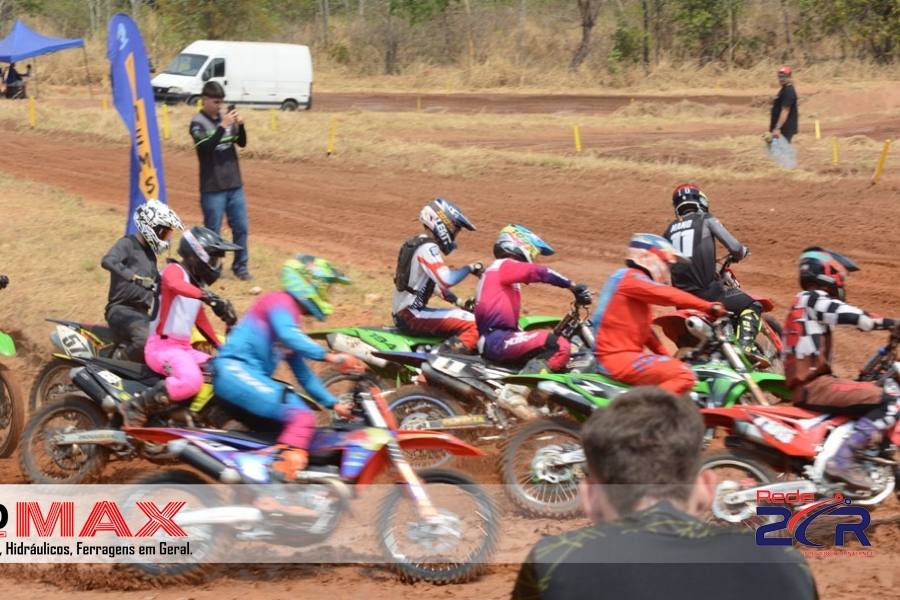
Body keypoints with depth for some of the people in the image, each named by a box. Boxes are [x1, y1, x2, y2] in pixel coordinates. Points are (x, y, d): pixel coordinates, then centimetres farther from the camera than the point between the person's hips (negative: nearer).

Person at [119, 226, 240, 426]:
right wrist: (210, 298, -47)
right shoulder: (174, 270, -9)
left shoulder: (197, 283, 20)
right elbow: (176, 285, -35)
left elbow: (200, 319, 29)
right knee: (191, 381, -34)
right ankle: (135, 406, -26)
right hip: (162, 345, -10)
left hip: (184, 347, 10)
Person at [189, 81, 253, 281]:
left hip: (234, 185, 5)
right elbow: (206, 147, -20)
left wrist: (240, 125, -10)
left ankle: (241, 267, 18)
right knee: (212, 232, 0)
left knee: (241, 227, 7)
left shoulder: (225, 117, 7)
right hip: (212, 188, -5)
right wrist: (223, 126, -26)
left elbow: (242, 143, 8)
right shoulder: (198, 122, -8)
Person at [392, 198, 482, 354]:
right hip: (412, 316, -10)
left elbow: (436, 281, 24)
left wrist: (458, 301, 15)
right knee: (475, 325, -19)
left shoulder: (415, 243, 16)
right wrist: (470, 268, -14)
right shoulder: (427, 248, -15)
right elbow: (446, 280, -29)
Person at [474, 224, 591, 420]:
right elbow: (539, 272, -18)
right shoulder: (506, 266, -1)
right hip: (497, 338, -11)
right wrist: (573, 286, -20)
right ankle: (514, 392, -36)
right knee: (560, 346, -25)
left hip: (493, 339, 11)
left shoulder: (497, 272, 29)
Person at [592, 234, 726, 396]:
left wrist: (667, 358, 20)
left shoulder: (634, 282, 22)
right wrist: (709, 307, -16)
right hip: (618, 357, -11)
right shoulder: (630, 278, -9)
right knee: (684, 376, -22)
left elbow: (644, 329, 25)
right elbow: (671, 296, -20)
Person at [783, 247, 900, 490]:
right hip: (814, 386, -11)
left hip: (804, 385, 11)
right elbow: (851, 316, -22)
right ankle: (842, 459, -25)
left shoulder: (804, 303, 25)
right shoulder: (813, 299, -6)